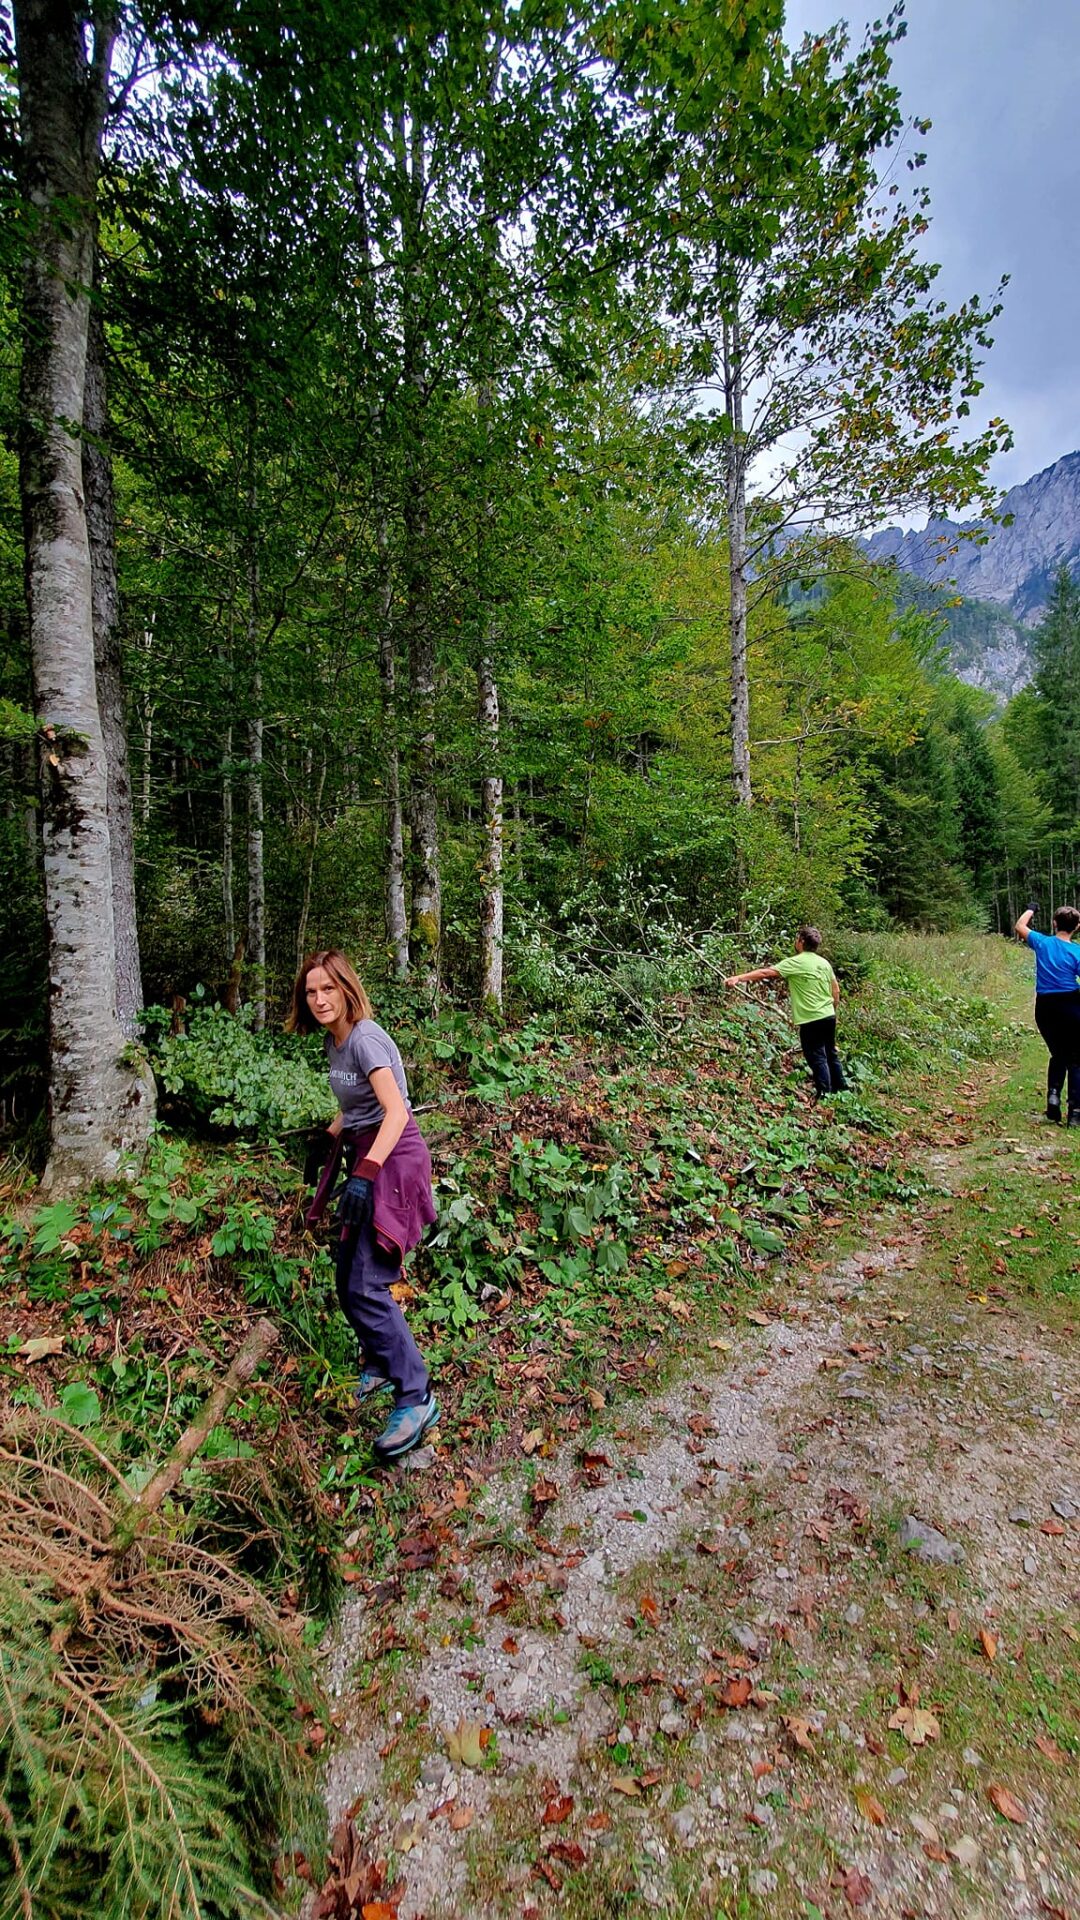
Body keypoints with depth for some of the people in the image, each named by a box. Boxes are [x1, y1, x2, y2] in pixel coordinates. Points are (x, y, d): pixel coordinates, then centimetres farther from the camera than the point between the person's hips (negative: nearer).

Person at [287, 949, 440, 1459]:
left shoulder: (365, 1039, -19)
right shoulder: (334, 1040, 9)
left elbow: (396, 1111, -29)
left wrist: (366, 1173, -37)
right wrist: (329, 1139, 23)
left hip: (392, 1158, -9)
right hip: (363, 1155, 10)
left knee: (366, 1288, -13)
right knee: (347, 1279, 16)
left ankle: (416, 1399, -2)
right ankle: (378, 1366, 38)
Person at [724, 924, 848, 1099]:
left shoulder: (796, 962, -13)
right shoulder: (824, 962, 9)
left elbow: (766, 972, -20)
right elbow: (836, 989, 13)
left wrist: (738, 977, -22)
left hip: (811, 1019, -7)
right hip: (829, 1016, 7)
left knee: (817, 1058, 1)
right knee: (831, 1054, 19)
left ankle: (825, 1094, 5)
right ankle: (841, 1089, 30)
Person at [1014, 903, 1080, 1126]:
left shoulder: (1042, 943, -1)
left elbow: (1020, 926, 17)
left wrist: (1031, 909, 32)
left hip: (1045, 1007, 3)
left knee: (1058, 1055, 21)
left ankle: (1053, 1094, -1)